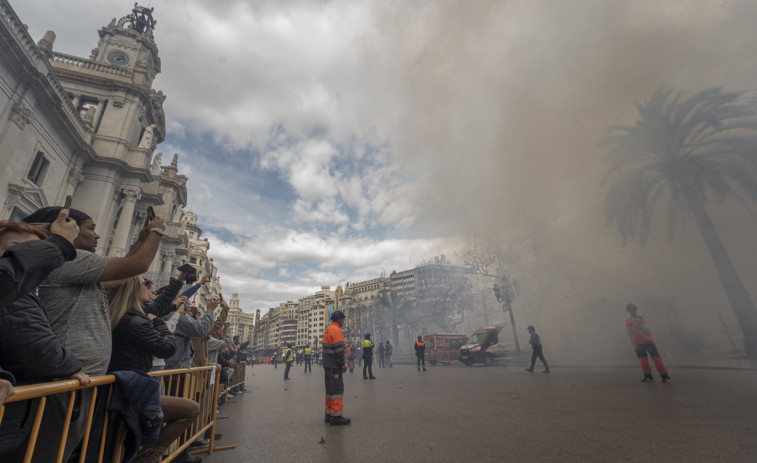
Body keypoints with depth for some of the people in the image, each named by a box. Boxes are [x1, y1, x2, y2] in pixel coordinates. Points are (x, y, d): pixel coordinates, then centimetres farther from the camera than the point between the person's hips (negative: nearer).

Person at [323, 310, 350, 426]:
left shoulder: (327, 330, 17)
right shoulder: (336, 330, -14)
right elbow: (338, 348, -21)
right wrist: (342, 364, -17)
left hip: (327, 365, 10)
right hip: (334, 366, -10)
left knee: (330, 389, 15)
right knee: (337, 389, -6)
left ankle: (329, 414, 22)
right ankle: (336, 416, -3)